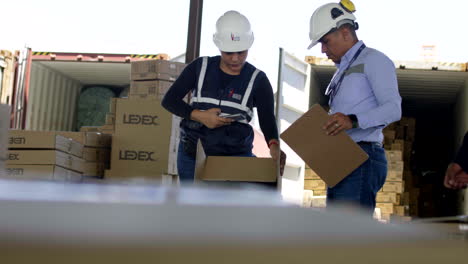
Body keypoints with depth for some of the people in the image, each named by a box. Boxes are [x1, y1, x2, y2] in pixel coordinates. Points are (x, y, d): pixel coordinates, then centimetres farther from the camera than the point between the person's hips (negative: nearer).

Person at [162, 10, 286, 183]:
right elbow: (169, 100, 1)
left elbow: (268, 120, -9)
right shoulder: (200, 67, 0)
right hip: (193, 154, 2)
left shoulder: (258, 80, -2)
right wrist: (199, 116, -16)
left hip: (236, 156, -1)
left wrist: (274, 146, -32)